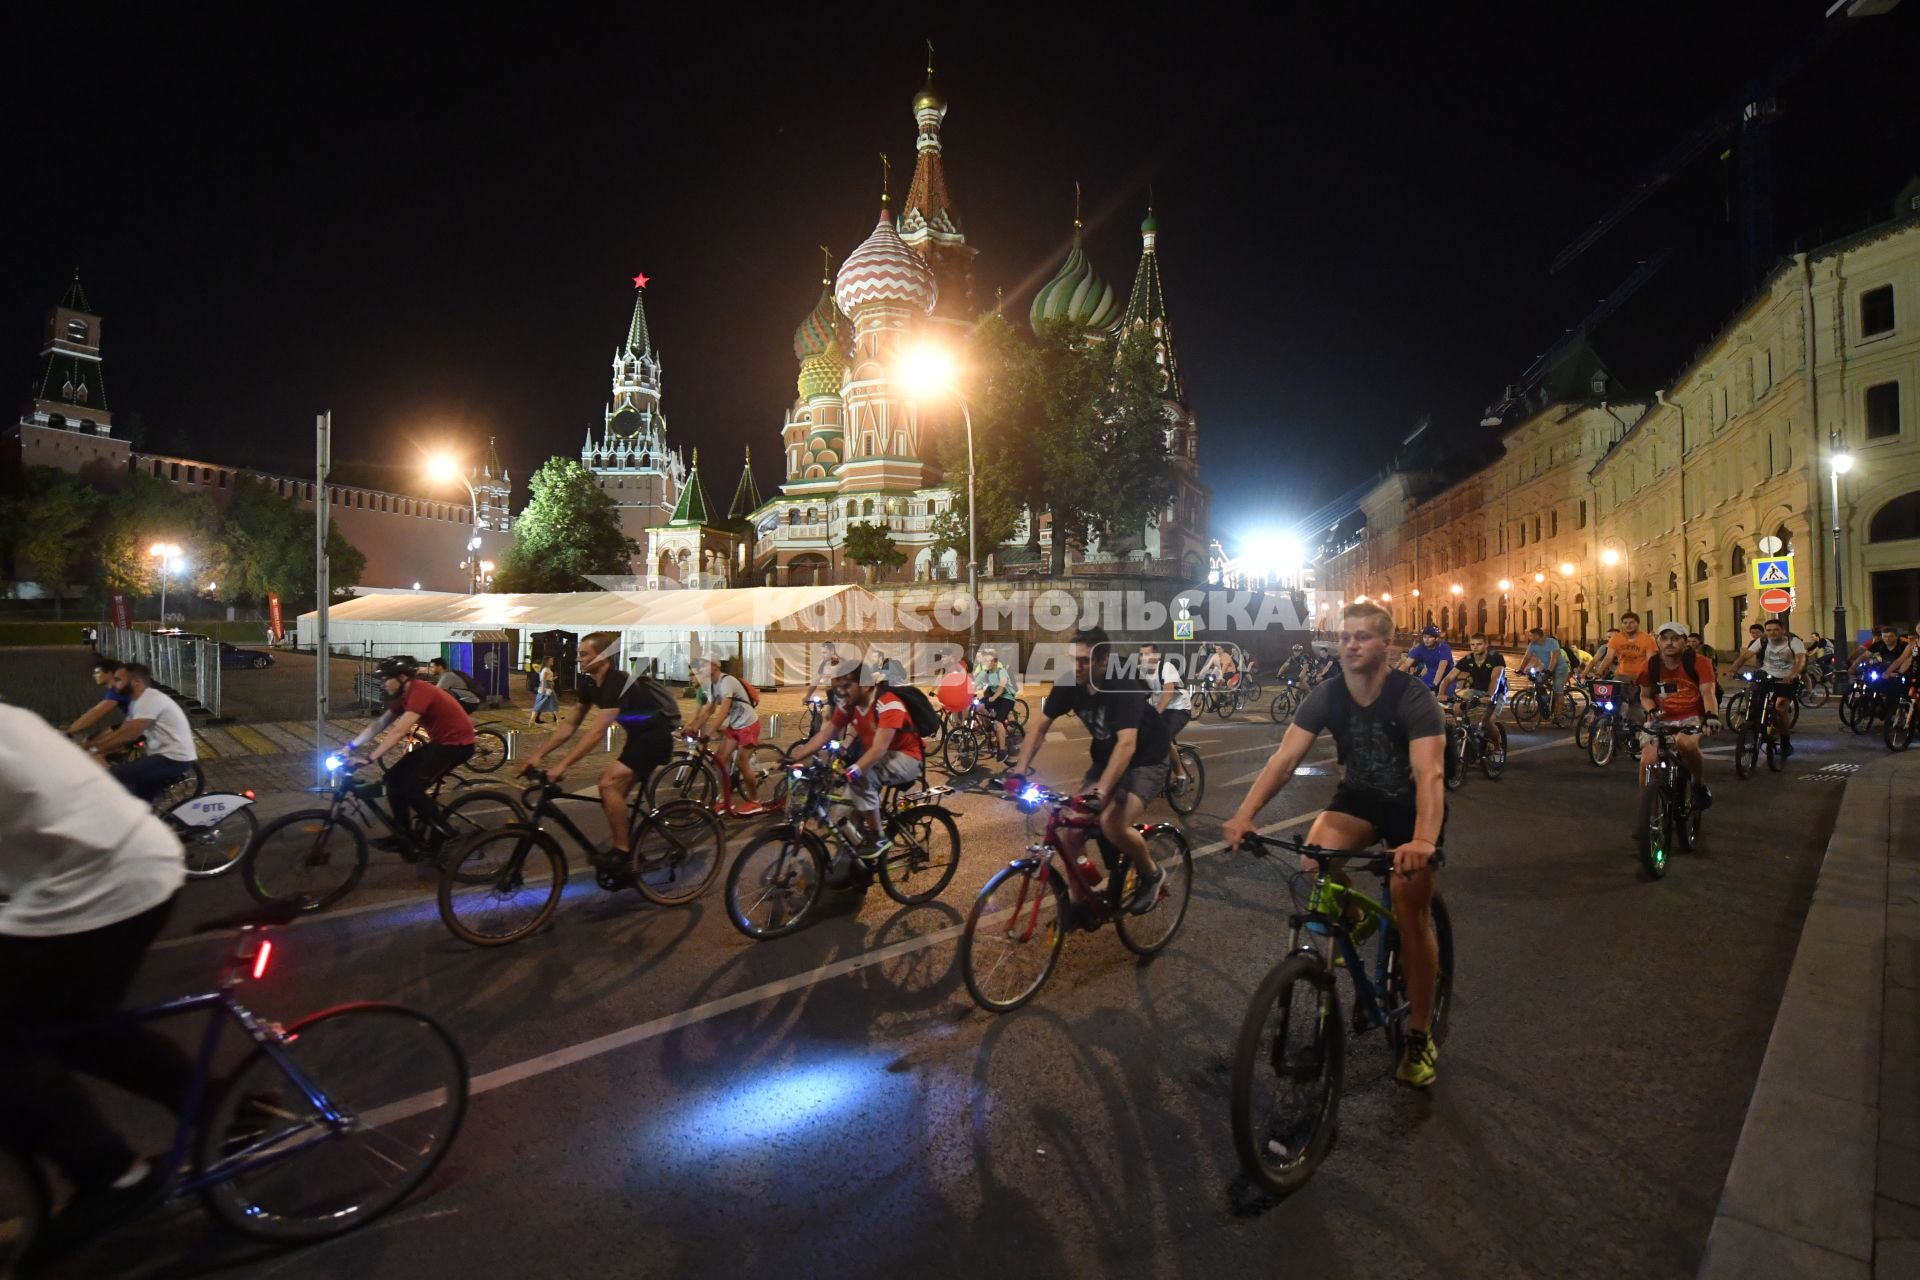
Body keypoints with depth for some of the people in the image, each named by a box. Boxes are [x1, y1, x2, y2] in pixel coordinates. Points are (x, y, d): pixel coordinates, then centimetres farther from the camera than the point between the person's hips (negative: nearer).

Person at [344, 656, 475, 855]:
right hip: (439, 742, 10)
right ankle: (403, 836, 15)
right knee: (394, 778, 4)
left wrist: (369, 757, -27)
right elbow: (378, 725, 12)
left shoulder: (420, 692, -22)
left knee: (412, 788, -17)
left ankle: (442, 840, 1)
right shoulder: (404, 696, 9)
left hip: (457, 744, -10)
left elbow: (399, 732, -28)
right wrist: (350, 746, 6)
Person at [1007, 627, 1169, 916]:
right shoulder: (1069, 684, -13)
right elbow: (1039, 728, -10)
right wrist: (1019, 770, -24)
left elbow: (1127, 743, -42)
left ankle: (1152, 874, 3)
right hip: (1104, 759, 6)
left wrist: (1101, 790, -53)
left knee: (1112, 825, -26)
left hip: (1145, 761, -6)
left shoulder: (1125, 686, -30)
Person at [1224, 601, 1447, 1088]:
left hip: (1411, 807, -3)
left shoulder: (1413, 698, -26)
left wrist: (1422, 841, -56)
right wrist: (1244, 815, -36)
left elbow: (1430, 774, -38)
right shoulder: (1326, 696, -15)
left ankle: (1420, 1033, 14)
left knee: (1411, 915, -5)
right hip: (1359, 797, 3)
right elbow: (1284, 758, -22)